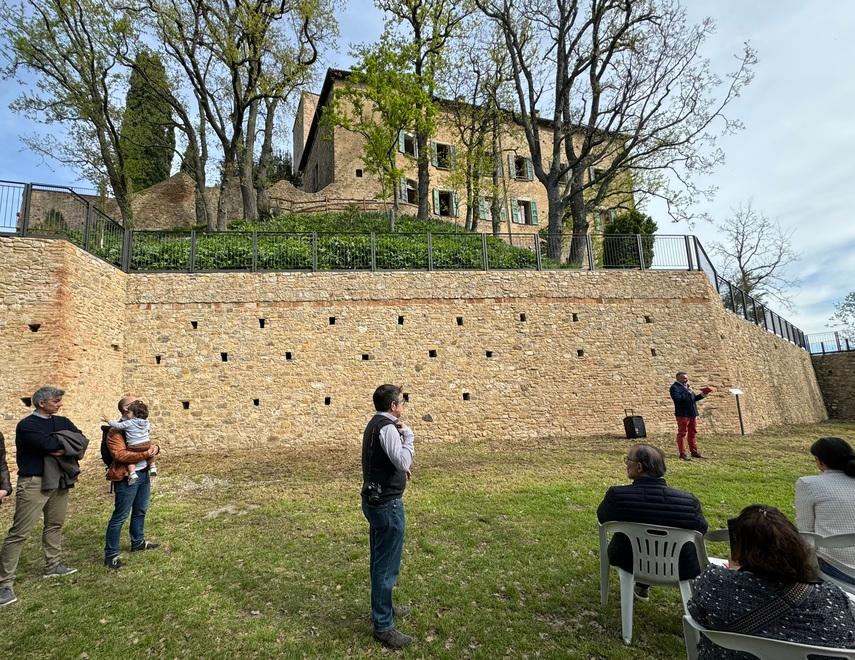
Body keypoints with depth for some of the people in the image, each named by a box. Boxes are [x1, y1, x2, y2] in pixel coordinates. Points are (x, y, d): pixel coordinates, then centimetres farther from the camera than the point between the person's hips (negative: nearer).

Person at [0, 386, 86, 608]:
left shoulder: (62, 422, 9)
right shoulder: (26, 425, -12)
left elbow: (81, 439, -1)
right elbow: (48, 444, -26)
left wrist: (64, 449, -19)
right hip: (33, 483, -7)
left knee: (55, 525, 16)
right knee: (19, 532, -5)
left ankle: (52, 565, 31)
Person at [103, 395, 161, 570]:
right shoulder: (115, 430, -13)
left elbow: (148, 444, 19)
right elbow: (120, 454, -23)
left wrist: (154, 448, -4)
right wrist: (145, 454, -25)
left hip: (143, 474, 8)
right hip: (126, 477, -8)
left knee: (140, 511, 19)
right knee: (120, 516, -2)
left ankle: (138, 542, 35)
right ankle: (110, 554, 8)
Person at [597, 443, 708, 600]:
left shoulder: (616, 494, -28)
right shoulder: (689, 500, -26)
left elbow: (602, 517, -7)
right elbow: (702, 529, -6)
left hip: (630, 563, 0)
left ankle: (642, 586, 45)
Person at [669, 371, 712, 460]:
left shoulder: (687, 386, 20)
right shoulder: (674, 387, -8)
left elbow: (694, 398, 24)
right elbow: (677, 398, -23)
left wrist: (702, 394, 10)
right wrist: (687, 393, -20)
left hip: (692, 413, 9)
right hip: (682, 414, -9)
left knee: (693, 433, 14)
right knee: (682, 433, -3)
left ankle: (694, 451, 23)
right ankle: (682, 454, 1)